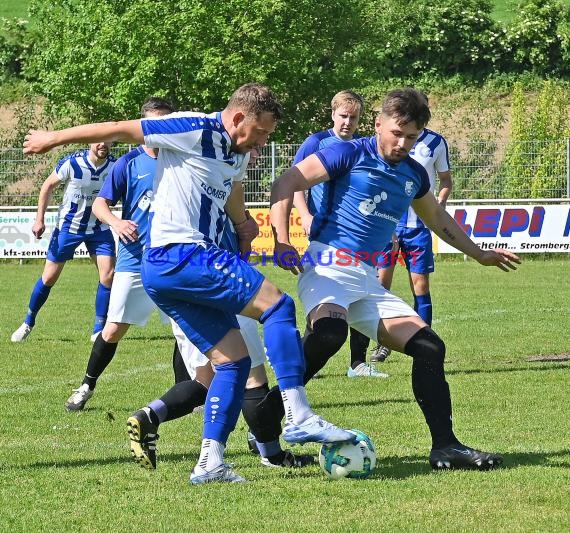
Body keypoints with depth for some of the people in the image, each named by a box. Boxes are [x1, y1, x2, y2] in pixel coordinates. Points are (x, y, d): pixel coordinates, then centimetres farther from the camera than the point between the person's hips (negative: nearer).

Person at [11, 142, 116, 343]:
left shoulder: (115, 166, -15)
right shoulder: (72, 163, -20)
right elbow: (48, 186, -6)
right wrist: (39, 219, -8)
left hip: (99, 228, 2)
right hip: (68, 226, -1)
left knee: (108, 274, -13)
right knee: (49, 277, 3)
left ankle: (99, 330, -2)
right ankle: (28, 323, 23)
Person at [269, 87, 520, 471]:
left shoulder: (413, 174, 17)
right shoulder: (349, 154, -3)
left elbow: (437, 218, 37)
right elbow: (286, 184, -5)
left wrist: (479, 254, 45)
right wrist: (282, 241, -16)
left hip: (368, 280, 7)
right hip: (329, 265, -7)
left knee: (429, 347, -4)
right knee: (329, 333, -37)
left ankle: (446, 447, 2)